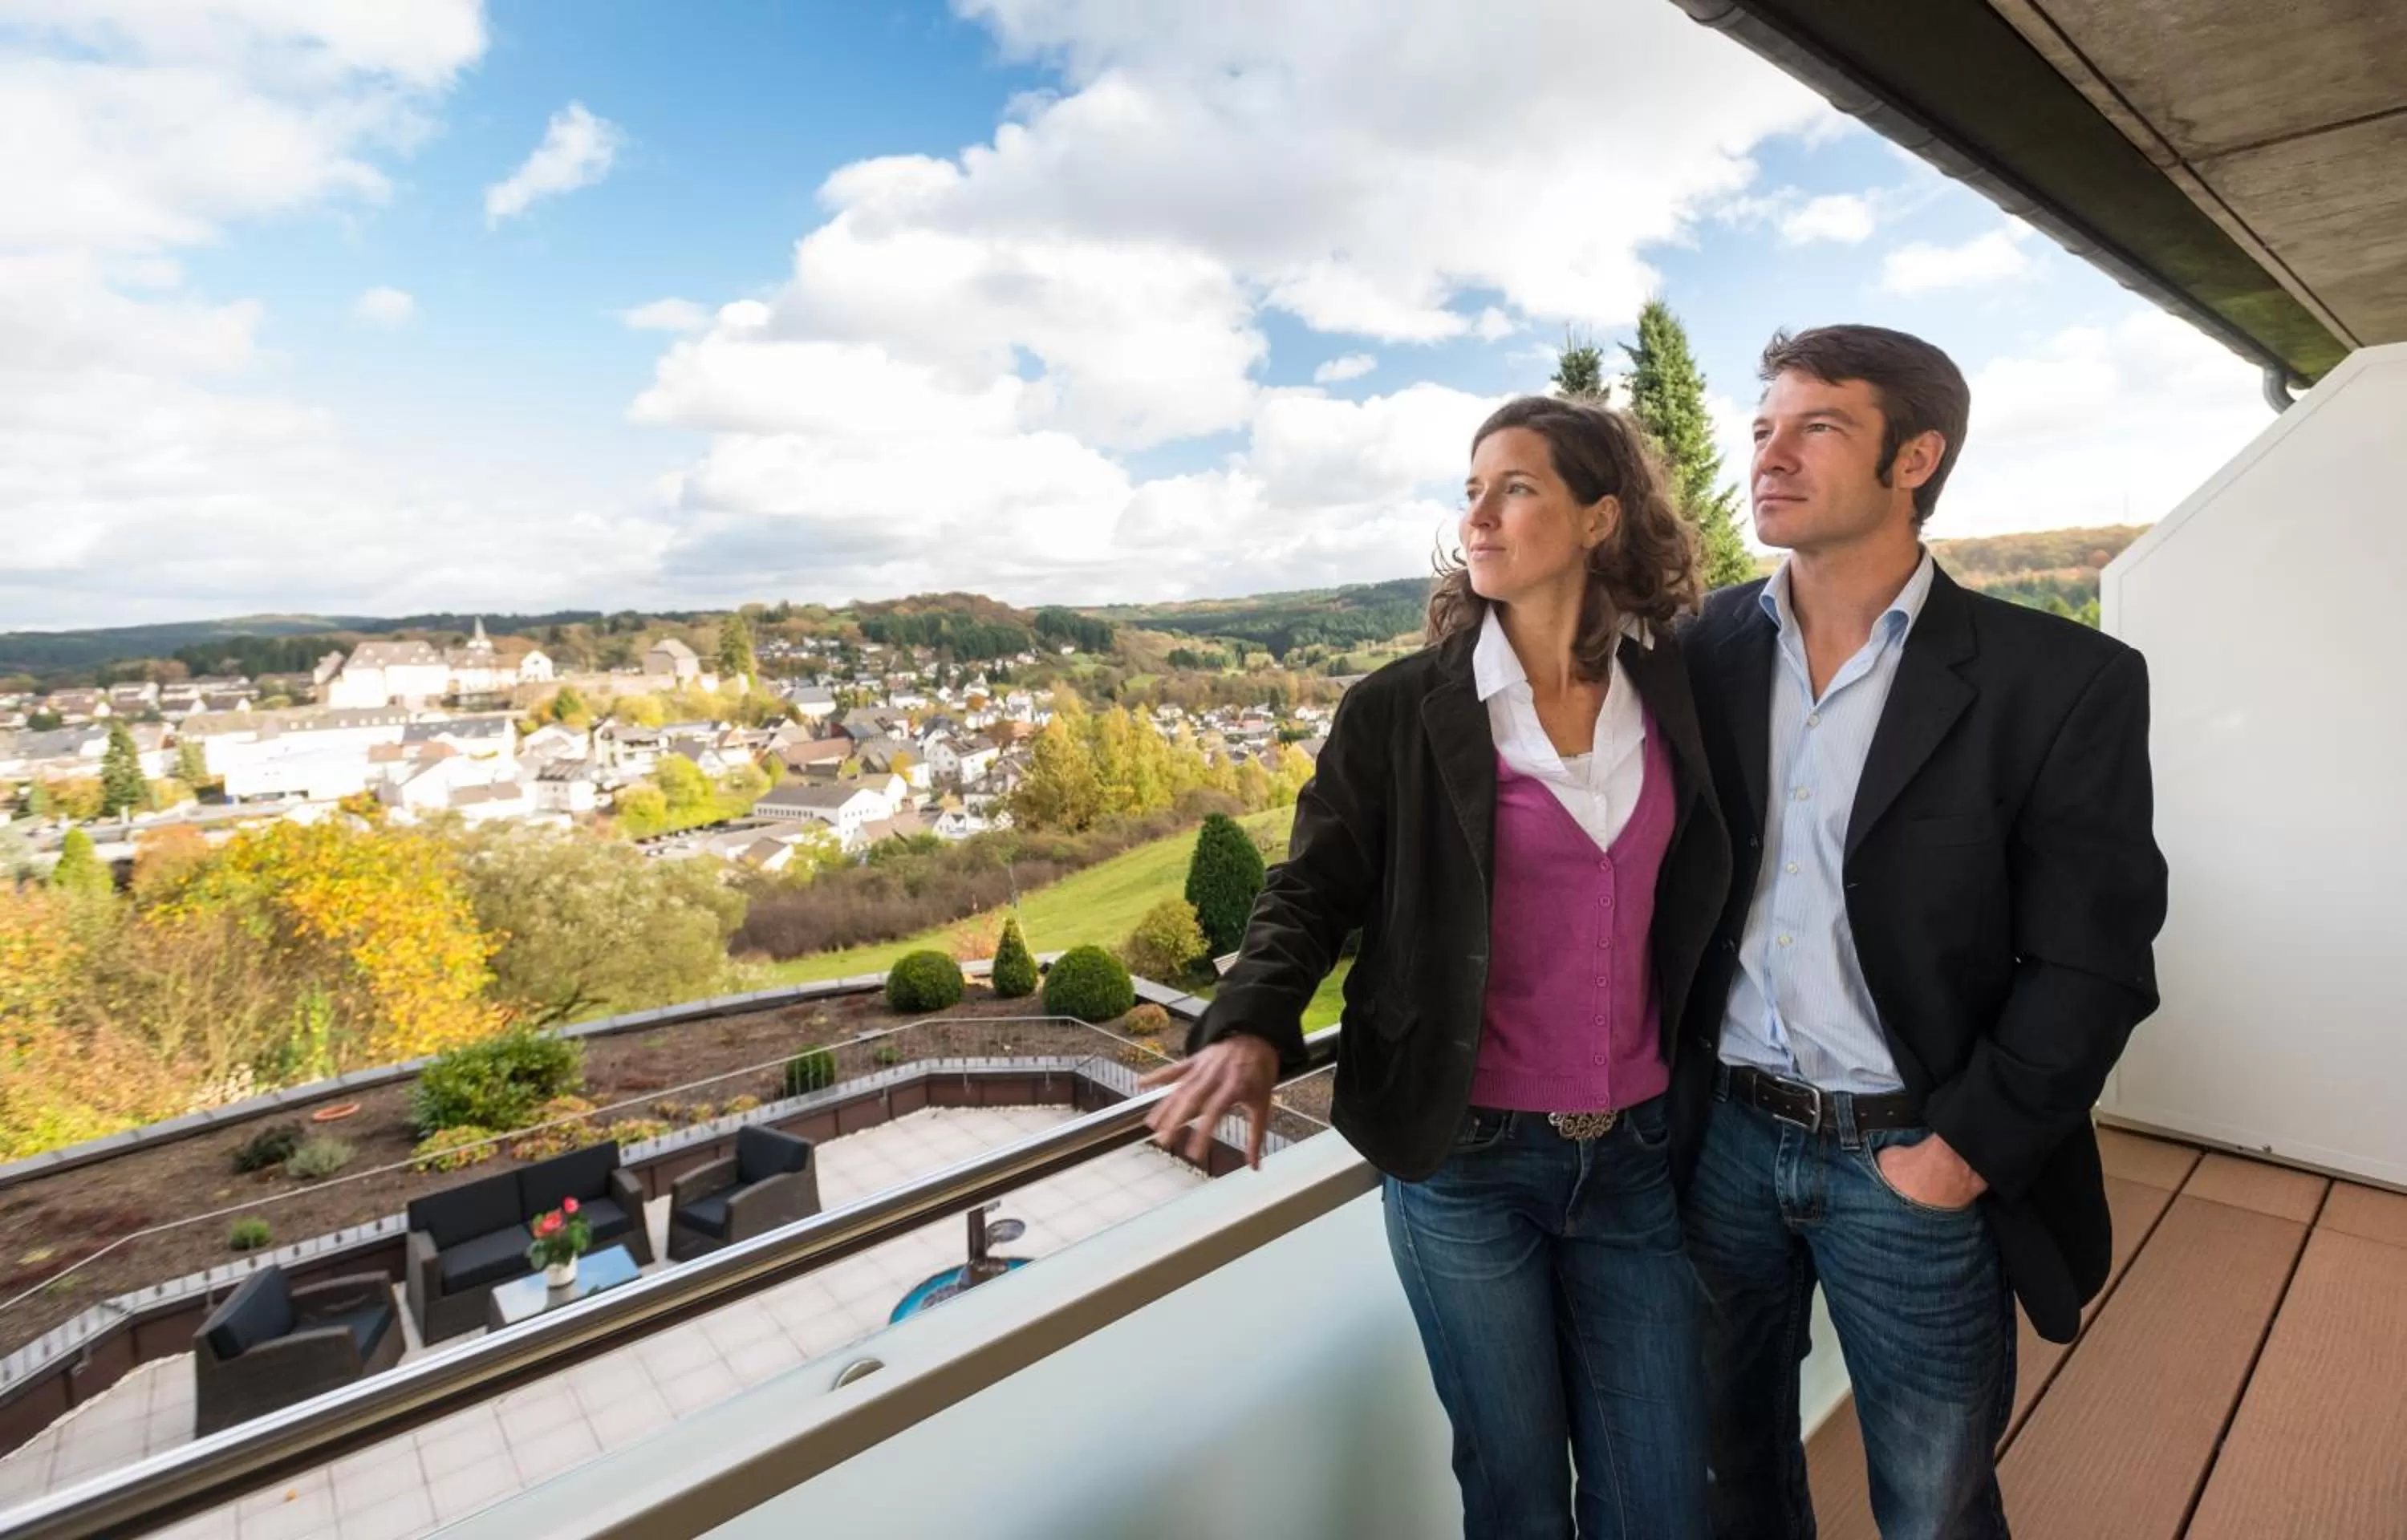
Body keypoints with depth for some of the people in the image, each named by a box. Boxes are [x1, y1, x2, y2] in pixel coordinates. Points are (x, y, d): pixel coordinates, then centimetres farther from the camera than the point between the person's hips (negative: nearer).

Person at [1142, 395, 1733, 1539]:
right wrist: (1253, 1029, -23)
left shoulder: (1673, 692, 1)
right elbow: (1314, 889, -5)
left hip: (1638, 1154, 3)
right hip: (1466, 1157, -2)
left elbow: (1699, 905, 9)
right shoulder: (1398, 710, -7)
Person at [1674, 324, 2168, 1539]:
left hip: (1914, 1161, -2)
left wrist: (1968, 1149, -11)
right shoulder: (1705, 651, -1)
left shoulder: (2063, 681, -10)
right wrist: (1666, 1088, 0)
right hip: (1724, 1133, 3)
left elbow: (2091, 963, -8)